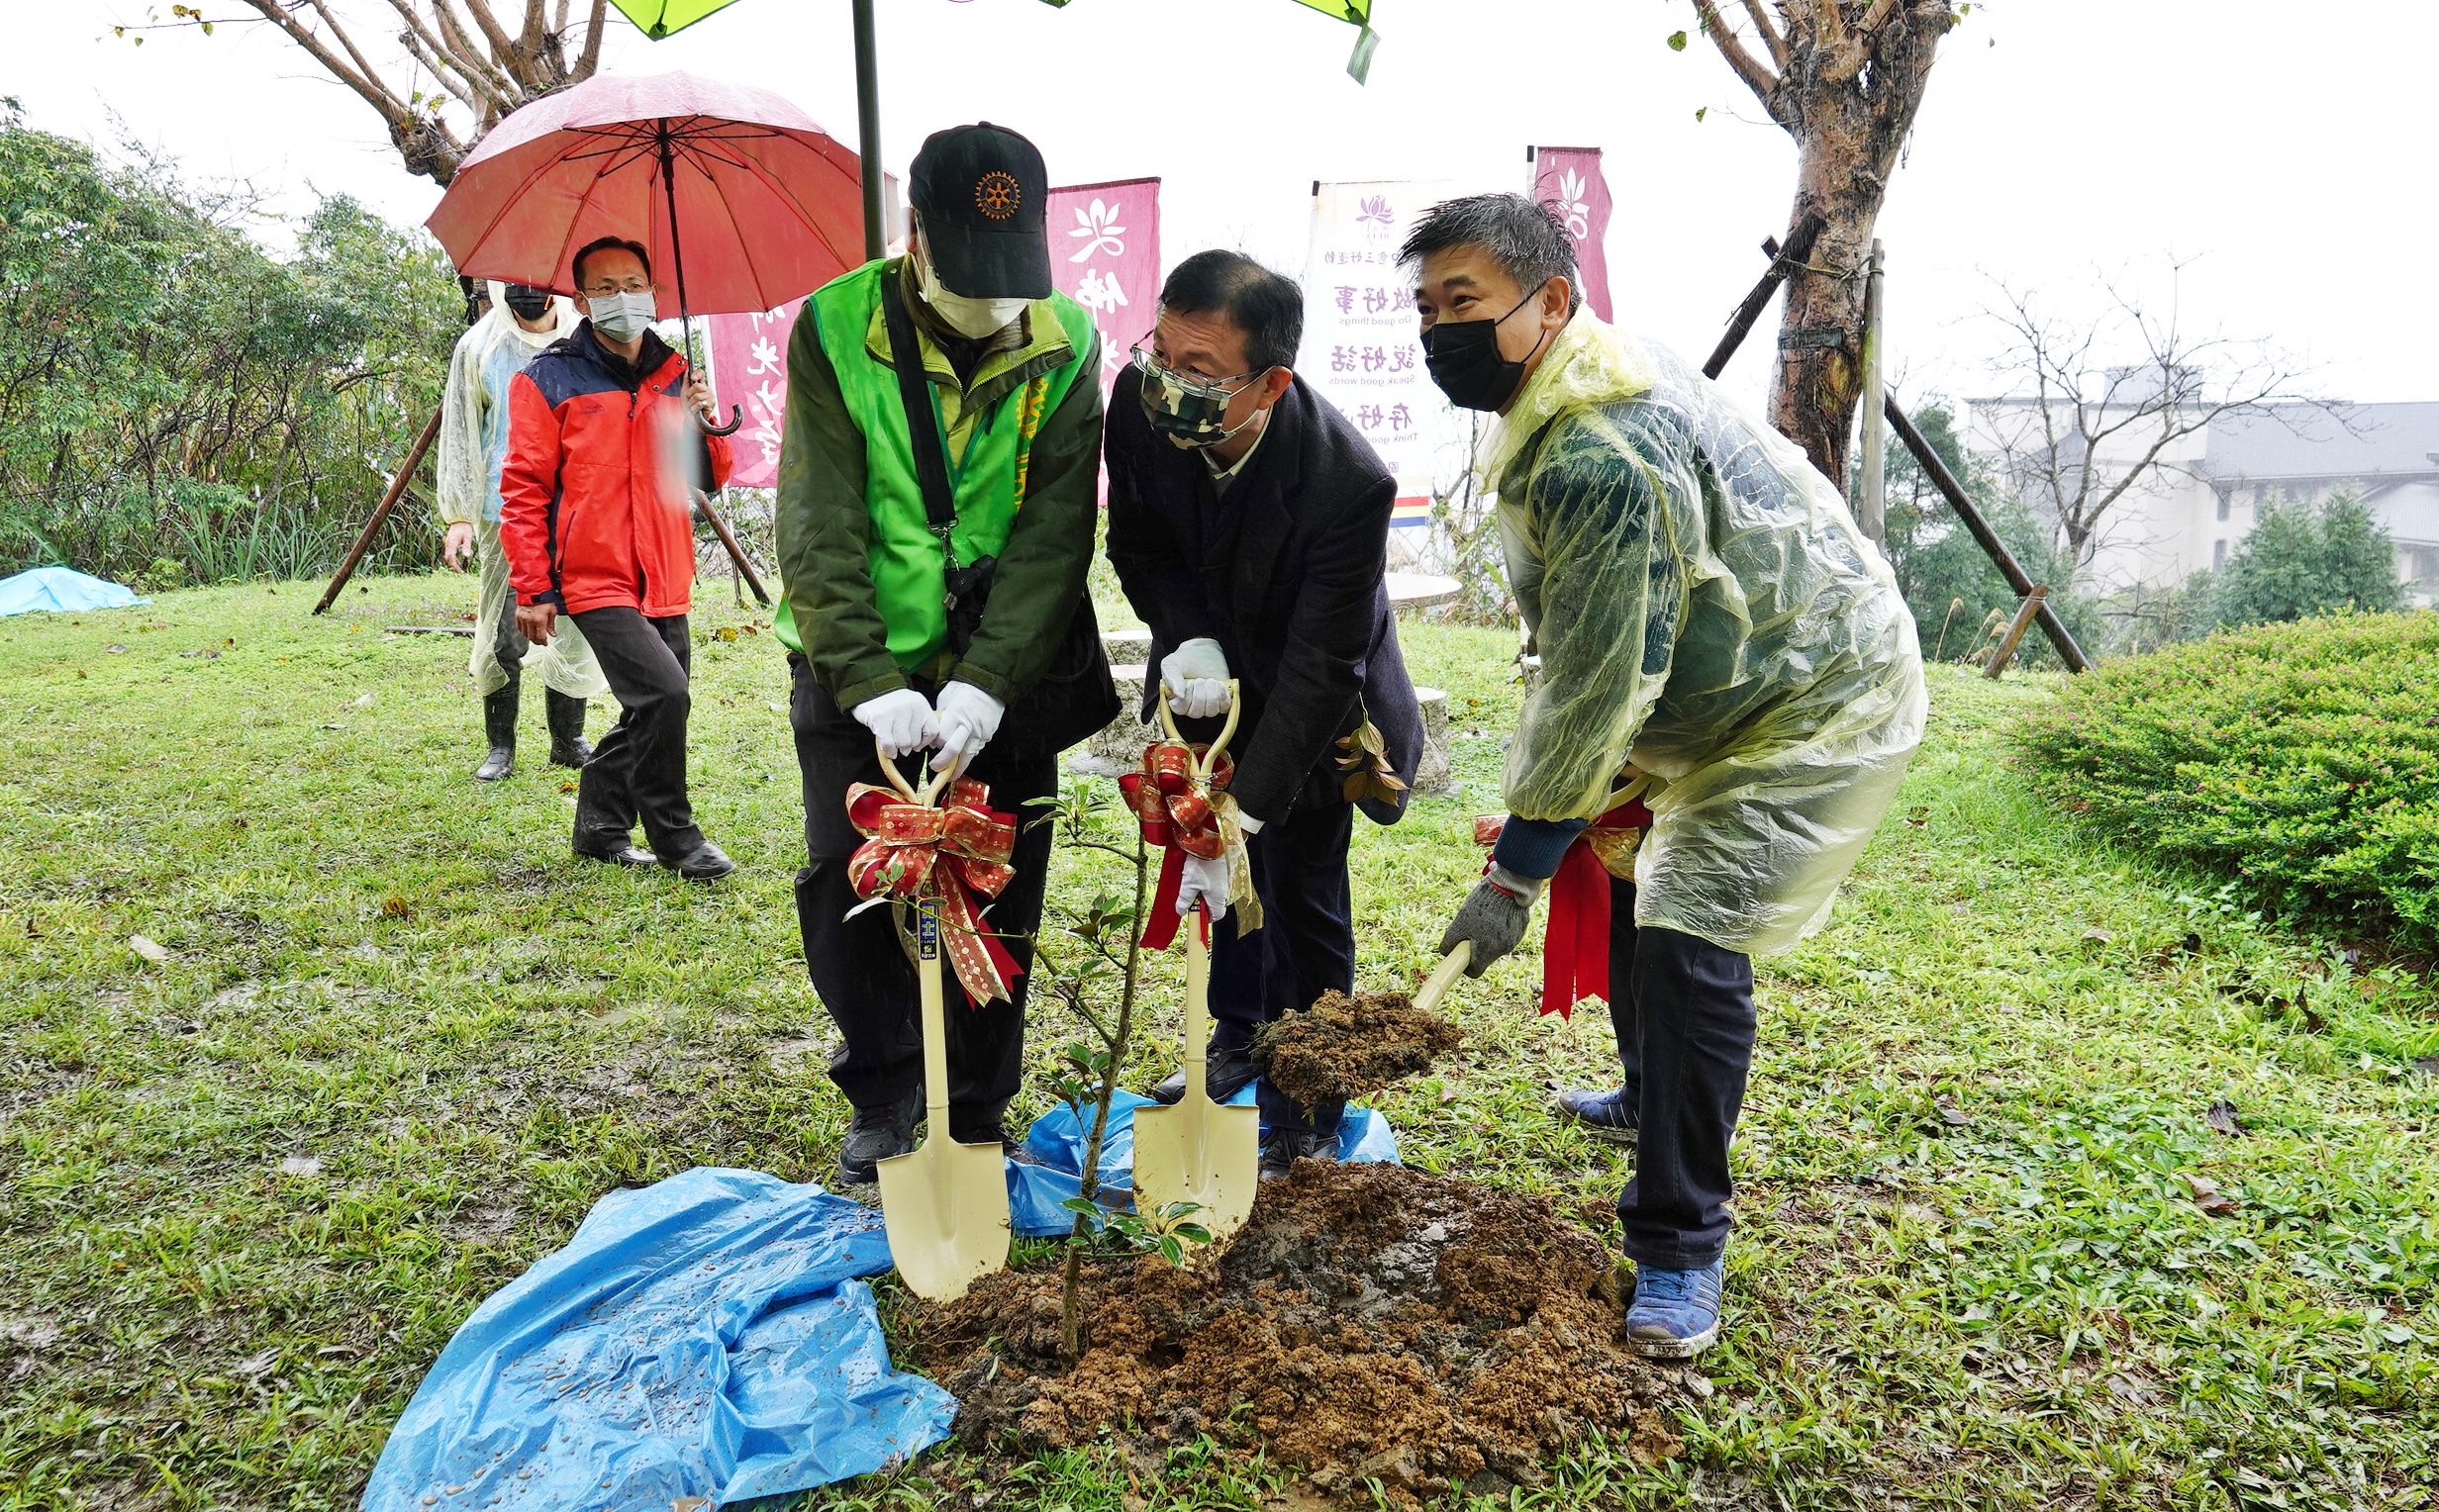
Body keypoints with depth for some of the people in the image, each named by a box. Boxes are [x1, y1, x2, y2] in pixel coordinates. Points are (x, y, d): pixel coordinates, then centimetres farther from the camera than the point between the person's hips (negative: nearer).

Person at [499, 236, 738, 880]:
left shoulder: (675, 375, 13)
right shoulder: (548, 380, -2)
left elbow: (711, 477, 16)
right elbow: (524, 490, -3)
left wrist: (704, 425, -5)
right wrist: (533, 591, -8)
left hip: (664, 580, 6)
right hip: (595, 579, -6)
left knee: (651, 712, 12)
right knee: (663, 693, -20)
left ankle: (601, 828, 30)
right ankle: (674, 837, -3)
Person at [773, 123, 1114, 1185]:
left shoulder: (1066, 346, -5)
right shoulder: (835, 330, -9)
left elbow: (1054, 531, -12)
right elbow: (819, 527, -13)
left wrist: (986, 682, -22)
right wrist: (869, 680, -23)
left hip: (1004, 678, 1)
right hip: (860, 671, 0)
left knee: (998, 900, 6)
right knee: (844, 885, 2)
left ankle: (977, 1118, 24)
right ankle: (884, 1091, 25)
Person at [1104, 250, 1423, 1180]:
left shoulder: (1348, 483, -38)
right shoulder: (1142, 402, -24)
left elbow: (1317, 670, -33)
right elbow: (1138, 545, -6)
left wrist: (1243, 812, -38)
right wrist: (1187, 640, -24)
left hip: (1306, 697, -5)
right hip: (1211, 672, 5)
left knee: (1301, 891, 0)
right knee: (1225, 872, 18)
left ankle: (1306, 1113, 20)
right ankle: (1239, 1040, 42)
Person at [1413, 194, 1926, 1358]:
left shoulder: (1603, 456, -32)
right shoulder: (1567, 397, 2)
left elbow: (1595, 688, -28)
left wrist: (1513, 874, -20)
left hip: (1819, 709, -11)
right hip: (1727, 687, 11)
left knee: (1688, 937, -18)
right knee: (1627, 877, 21)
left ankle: (1678, 1253, -5)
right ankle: (1652, 1097, 44)